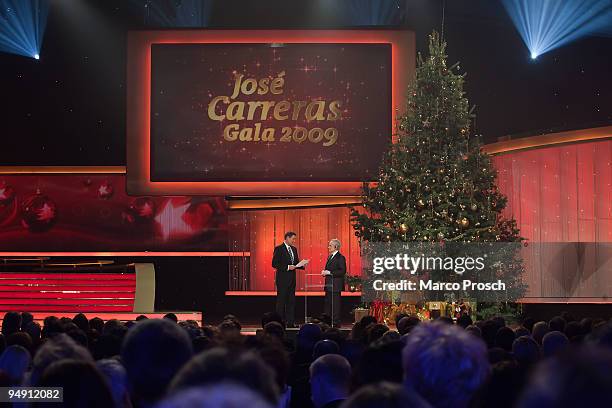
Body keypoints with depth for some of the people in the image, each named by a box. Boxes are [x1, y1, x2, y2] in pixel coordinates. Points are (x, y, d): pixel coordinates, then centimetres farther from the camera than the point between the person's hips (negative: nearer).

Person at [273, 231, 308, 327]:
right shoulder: (279, 249, -8)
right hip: (283, 279, -7)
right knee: (281, 301, -2)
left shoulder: (294, 249, 14)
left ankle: (290, 322, 11)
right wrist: (287, 267, -20)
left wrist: (302, 265, -1)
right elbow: (274, 264, -14)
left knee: (291, 301, 8)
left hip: (292, 279, 7)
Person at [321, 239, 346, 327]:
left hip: (335, 285, -9)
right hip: (328, 285, 9)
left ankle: (336, 323, 0)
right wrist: (325, 272, 3)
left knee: (335, 304, -5)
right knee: (328, 304, 11)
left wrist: (329, 272, -20)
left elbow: (343, 271, -18)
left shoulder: (340, 257, -11)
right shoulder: (330, 257, 17)